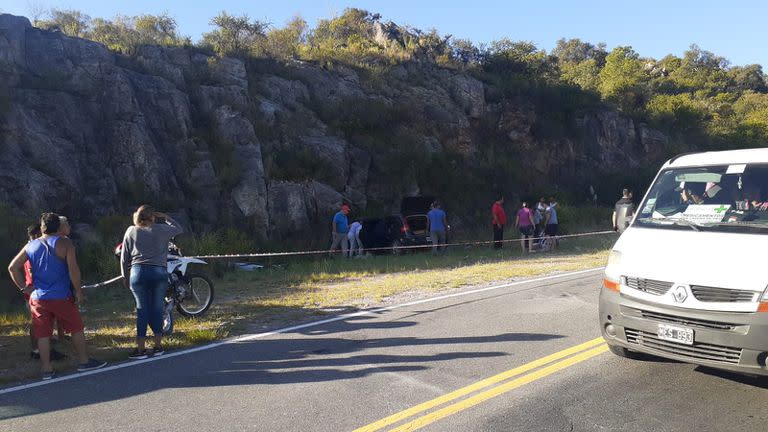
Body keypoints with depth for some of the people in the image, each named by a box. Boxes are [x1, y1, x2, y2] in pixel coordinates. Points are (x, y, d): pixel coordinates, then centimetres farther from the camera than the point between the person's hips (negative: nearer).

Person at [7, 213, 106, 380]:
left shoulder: (30, 246, 6)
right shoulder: (65, 243, -6)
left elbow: (13, 267, 5)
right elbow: (73, 269, -14)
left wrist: (23, 287, 9)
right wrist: (78, 290, -7)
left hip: (38, 297, 4)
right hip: (61, 297, -4)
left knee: (43, 334, 7)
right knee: (76, 328, 9)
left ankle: (47, 369, 11)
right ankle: (84, 361, 14)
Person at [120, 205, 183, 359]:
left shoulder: (131, 231, 7)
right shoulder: (161, 229, 3)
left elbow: (124, 257, 9)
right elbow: (179, 229, 20)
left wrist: (125, 276, 17)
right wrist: (166, 217, 22)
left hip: (138, 273, 1)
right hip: (159, 272, -1)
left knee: (142, 310, 4)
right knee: (157, 309, 7)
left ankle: (141, 349, 5)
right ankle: (158, 346, 13)